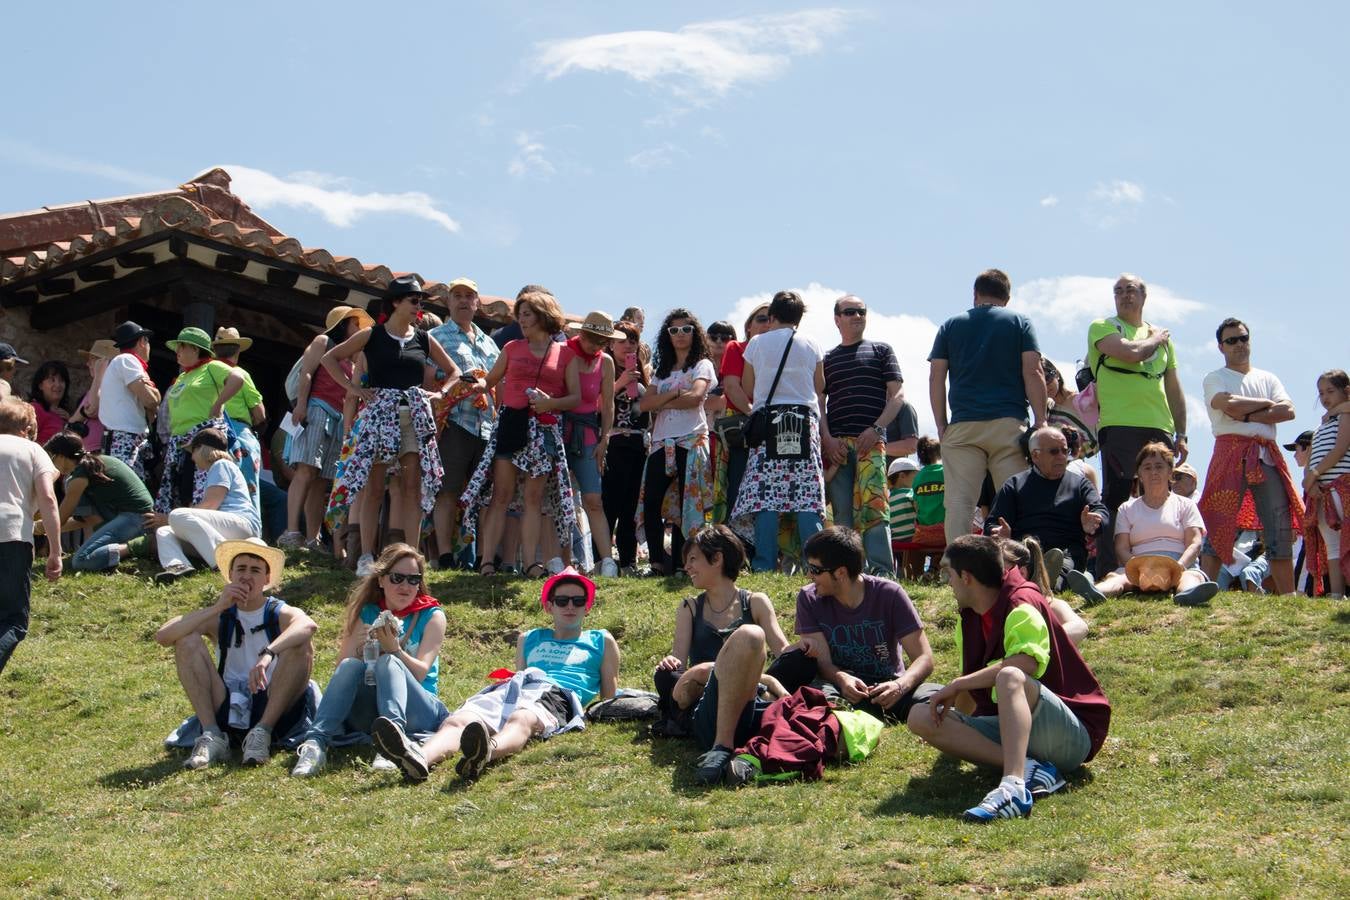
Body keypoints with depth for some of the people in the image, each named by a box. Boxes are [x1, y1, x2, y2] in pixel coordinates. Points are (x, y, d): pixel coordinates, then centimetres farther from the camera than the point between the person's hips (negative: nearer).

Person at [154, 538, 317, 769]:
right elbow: (162, 636, -8)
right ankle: (212, 737, -18)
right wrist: (217, 607, -13)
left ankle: (262, 734, -23)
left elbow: (308, 625, -26)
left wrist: (268, 654, -43)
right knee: (187, 640, -10)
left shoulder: (280, 614, 1)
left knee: (300, 643, -22)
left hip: (274, 710, -2)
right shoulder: (220, 617, 8)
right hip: (227, 712, 2)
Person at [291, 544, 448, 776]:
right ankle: (316, 743, -44)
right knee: (351, 666, -26)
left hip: (419, 712, -2)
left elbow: (419, 674, -8)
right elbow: (341, 666, 4)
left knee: (388, 662, -30)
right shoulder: (365, 613, 13)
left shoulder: (432, 616, 6)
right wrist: (357, 647, -17)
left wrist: (393, 648, -26)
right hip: (367, 712, 2)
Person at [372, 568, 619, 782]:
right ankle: (421, 757, -64)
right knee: (458, 720, -32)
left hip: (557, 697, -4)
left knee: (521, 720, -44)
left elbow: (609, 697, 24)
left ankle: (487, 752, -78)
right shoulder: (529, 639, 38)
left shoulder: (601, 641, 29)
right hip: (510, 690, 4)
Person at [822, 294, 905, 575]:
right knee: (842, 512, -2)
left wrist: (876, 429, -7)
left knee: (873, 505, -16)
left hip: (871, 440, -3)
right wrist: (827, 439, -2)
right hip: (836, 444, 3)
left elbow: (897, 394, 7)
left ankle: (881, 571, -22)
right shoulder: (827, 359, 21)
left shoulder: (881, 351, 15)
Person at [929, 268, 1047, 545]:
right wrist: (1040, 421, 1)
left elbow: (936, 379, 8)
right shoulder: (1020, 323, 9)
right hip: (1009, 423, -1)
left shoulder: (950, 326, 14)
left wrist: (942, 426, 10)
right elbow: (1032, 372, -1)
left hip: (962, 425, 1)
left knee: (958, 504, -4)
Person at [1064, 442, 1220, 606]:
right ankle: (1096, 592, -69)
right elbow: (1121, 548, 9)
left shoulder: (1185, 505, 20)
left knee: (1193, 575, -37)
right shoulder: (1127, 509, 22)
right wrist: (1138, 566, -16)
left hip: (1180, 564, -1)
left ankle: (1188, 593, -74)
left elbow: (1195, 543, 6)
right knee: (1116, 576, -33)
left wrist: (1179, 565, -18)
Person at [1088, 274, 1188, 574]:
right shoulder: (1102, 327, 8)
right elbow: (1130, 352, -13)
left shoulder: (1163, 336, 24)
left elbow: (1174, 388, 23)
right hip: (1119, 426, -5)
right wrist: (1155, 339, 7)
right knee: (1116, 498, -9)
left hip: (1160, 429, 5)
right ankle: (1108, 576, -10)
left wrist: (1181, 434, 16)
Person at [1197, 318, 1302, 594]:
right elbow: (1229, 405, -12)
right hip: (1231, 452, -4)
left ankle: (1288, 597, 2)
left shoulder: (1268, 379, 22)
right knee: (1219, 525, -13)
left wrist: (1246, 415, -6)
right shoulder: (1215, 379, 10)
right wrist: (1266, 404, 3)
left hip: (1268, 456, 4)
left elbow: (1288, 411, 4)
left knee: (1280, 528, 0)